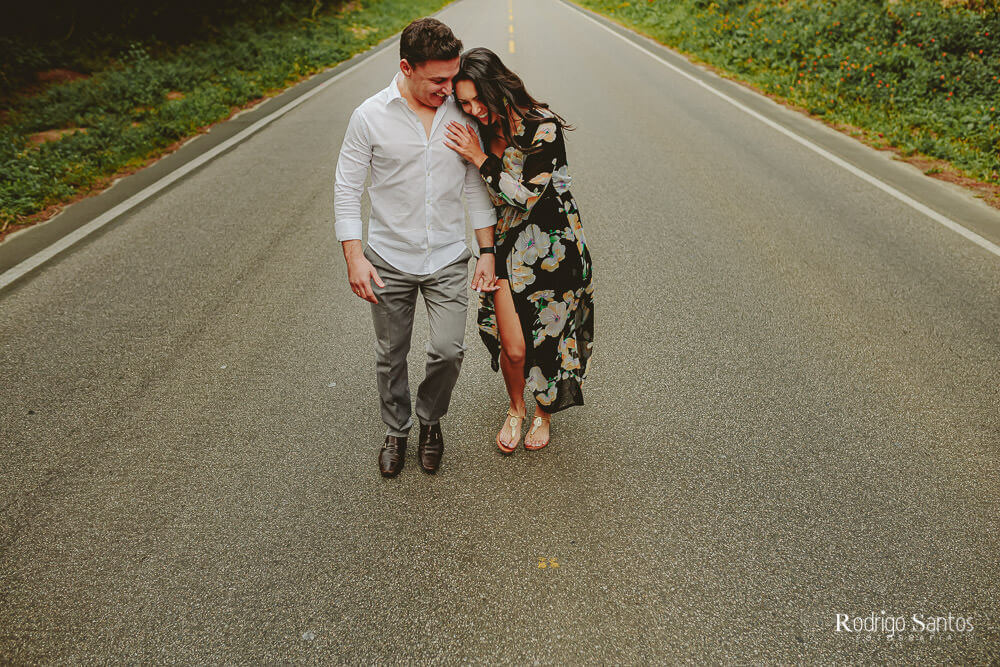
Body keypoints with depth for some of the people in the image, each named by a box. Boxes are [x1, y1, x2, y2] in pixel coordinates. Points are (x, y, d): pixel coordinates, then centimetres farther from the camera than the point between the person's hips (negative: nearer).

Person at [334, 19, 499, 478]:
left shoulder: (462, 113, -2)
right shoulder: (370, 116, -9)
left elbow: (476, 186, 6)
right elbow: (347, 188, -5)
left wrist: (487, 251, 3)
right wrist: (354, 257, -12)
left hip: (448, 259, 1)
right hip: (389, 260, -1)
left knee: (448, 350, -7)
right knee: (390, 356, 11)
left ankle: (430, 420, 24)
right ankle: (396, 431, 36)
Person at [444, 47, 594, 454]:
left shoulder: (543, 127, -18)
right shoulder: (481, 129, -1)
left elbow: (526, 197, -22)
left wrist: (480, 159, -22)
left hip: (552, 247, -3)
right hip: (507, 245, 3)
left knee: (549, 340, 9)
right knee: (512, 347, -1)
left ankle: (544, 412, 37)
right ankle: (516, 409, 30)